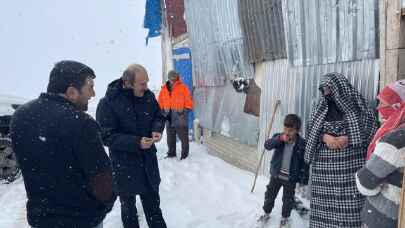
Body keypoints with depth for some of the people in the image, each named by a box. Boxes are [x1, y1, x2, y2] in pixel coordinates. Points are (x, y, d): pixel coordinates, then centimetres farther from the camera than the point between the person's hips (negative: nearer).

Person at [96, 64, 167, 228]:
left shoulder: (148, 96, -4)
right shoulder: (108, 103, -18)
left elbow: (159, 117, 10)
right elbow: (107, 136, -19)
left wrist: (157, 130, -12)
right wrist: (136, 142, -28)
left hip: (148, 161, 4)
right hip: (123, 164, -4)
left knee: (152, 202, 19)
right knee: (128, 204, 17)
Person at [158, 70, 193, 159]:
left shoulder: (183, 87, -5)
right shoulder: (164, 89, 7)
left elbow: (189, 101, -5)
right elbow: (160, 102, 14)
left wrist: (185, 110, -14)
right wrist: (162, 111, 3)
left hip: (180, 119, -4)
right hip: (169, 118, 4)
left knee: (183, 137, 5)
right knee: (170, 138, 16)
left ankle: (184, 154, 18)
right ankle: (171, 153, 30)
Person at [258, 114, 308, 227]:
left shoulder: (302, 144, -13)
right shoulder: (278, 137, -8)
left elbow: (305, 163, -8)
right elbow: (267, 145, -24)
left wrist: (304, 179, -8)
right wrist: (279, 138, -36)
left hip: (291, 178, -2)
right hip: (276, 174, 2)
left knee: (288, 199, 14)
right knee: (270, 194, 17)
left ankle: (285, 217, 36)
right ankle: (266, 213, 38)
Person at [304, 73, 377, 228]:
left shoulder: (357, 106, 3)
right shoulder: (320, 109, 12)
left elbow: (371, 129, -2)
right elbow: (311, 132, 8)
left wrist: (347, 139, -15)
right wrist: (324, 137, -13)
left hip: (351, 165, -3)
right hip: (324, 166, 3)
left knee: (350, 203, -4)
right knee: (324, 204, 3)